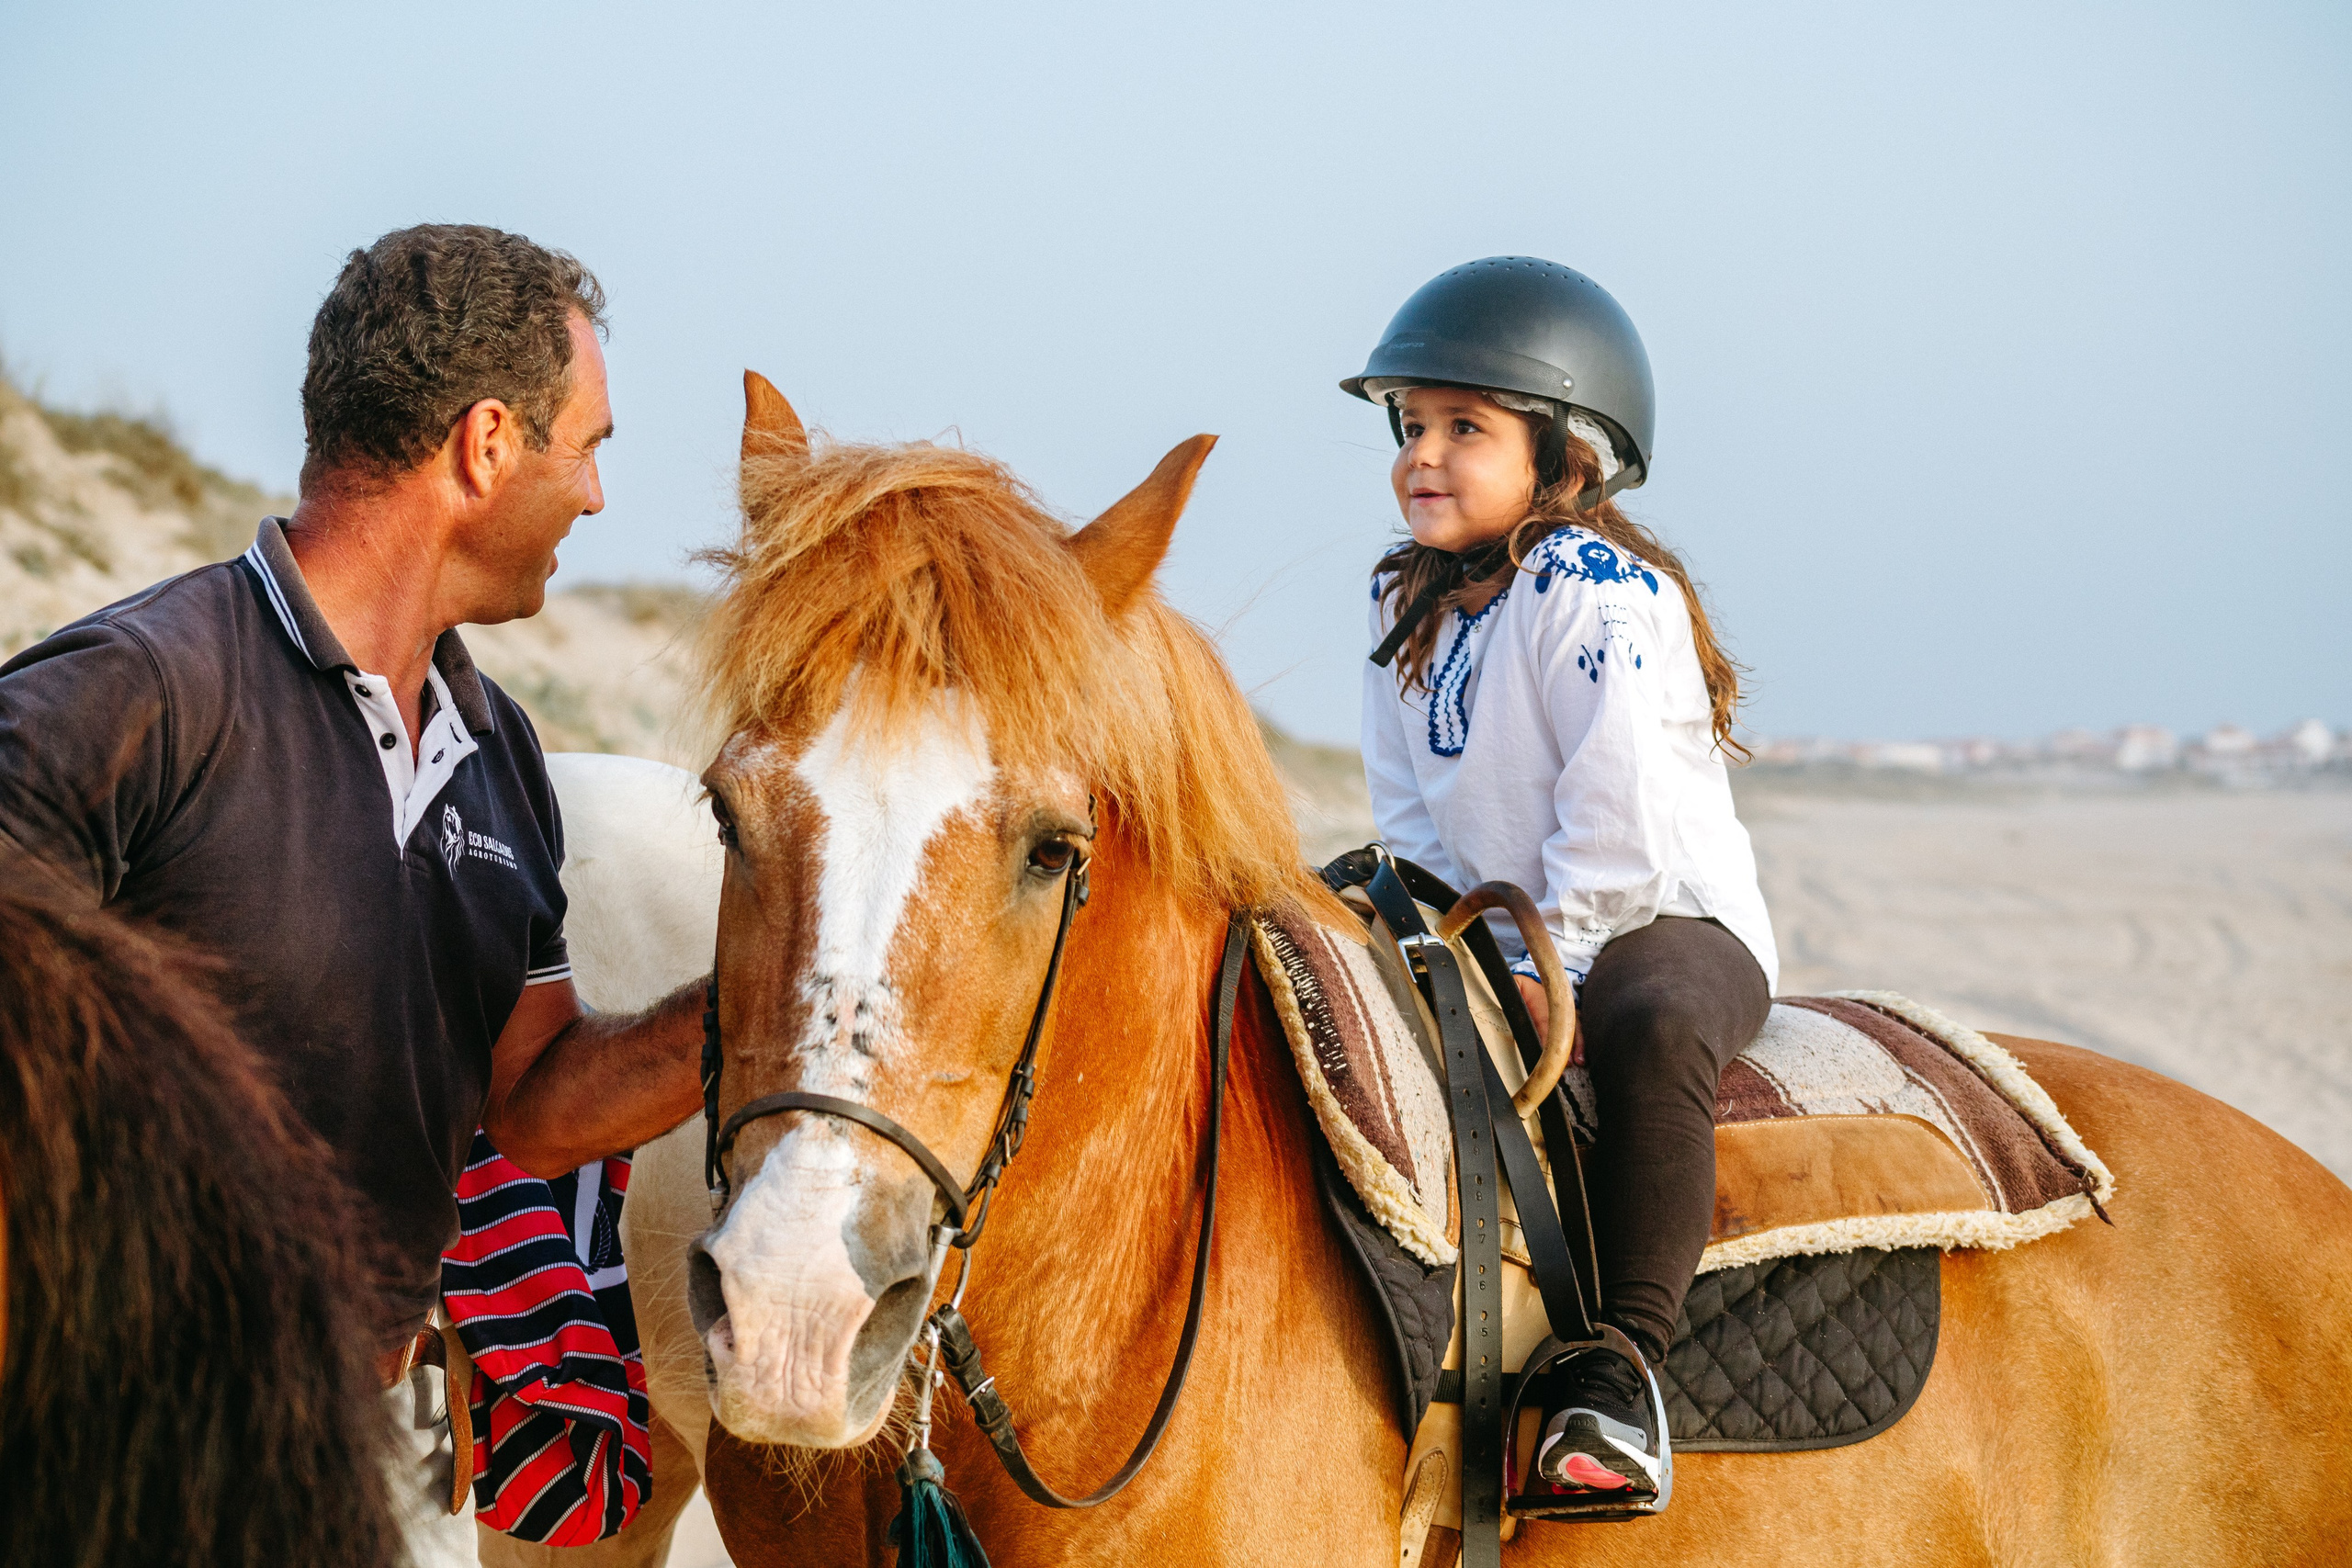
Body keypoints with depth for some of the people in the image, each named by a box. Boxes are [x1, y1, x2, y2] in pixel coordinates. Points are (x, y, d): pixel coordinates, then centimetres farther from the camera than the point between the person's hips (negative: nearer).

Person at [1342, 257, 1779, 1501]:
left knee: (1651, 1027, -39)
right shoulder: (1407, 606, 9)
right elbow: (1411, 813, 11)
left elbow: (1622, 813, -20)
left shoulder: (1599, 594, -15)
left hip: (1670, 919, -8)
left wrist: (1559, 966, -22)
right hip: (1500, 934, 8)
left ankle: (1622, 1360, -42)